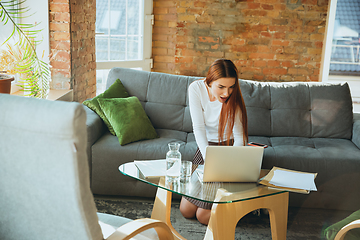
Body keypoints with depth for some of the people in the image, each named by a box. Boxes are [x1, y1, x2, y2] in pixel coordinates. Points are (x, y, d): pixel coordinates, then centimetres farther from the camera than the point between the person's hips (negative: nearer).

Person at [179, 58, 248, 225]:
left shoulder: (233, 99, -23)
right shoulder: (196, 88, -16)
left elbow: (239, 138, -19)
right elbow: (198, 128, -18)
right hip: (206, 145, 4)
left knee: (204, 216, -9)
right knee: (186, 210, 4)